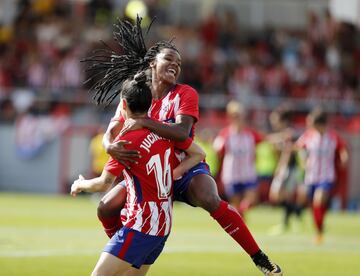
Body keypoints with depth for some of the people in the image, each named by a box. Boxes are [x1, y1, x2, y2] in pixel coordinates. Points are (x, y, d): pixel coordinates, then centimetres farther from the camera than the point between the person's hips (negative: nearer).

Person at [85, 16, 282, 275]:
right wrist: (112, 147, -33)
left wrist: (144, 122, -38)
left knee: (211, 201, -34)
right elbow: (110, 134, -9)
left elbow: (181, 132, -29)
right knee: (106, 209, -12)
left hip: (186, 169, -4)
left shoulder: (185, 94, -12)